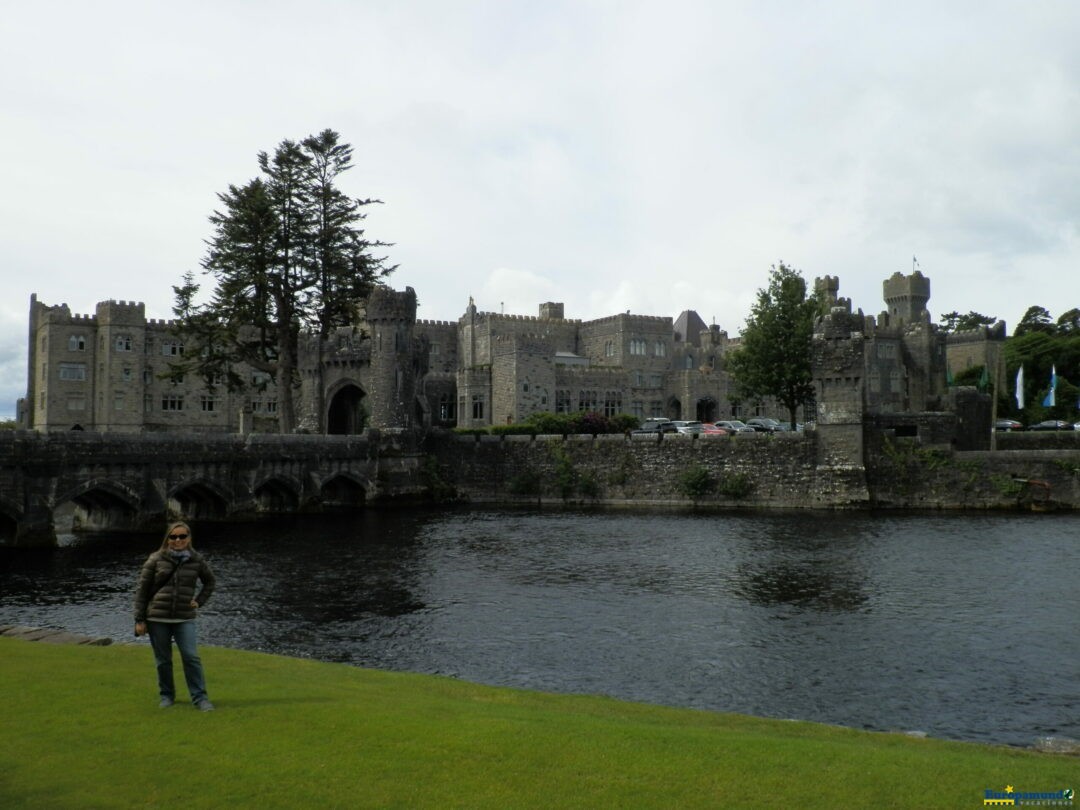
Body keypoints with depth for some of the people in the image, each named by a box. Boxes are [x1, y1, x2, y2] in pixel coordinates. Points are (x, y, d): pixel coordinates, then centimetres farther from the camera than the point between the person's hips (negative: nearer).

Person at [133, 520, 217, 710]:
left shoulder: (196, 560, 1)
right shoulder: (156, 559, -3)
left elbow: (209, 581, 19)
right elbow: (142, 589, -1)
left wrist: (199, 601, 5)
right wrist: (139, 620, -3)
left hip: (184, 618, 0)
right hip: (157, 618, 0)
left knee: (191, 657, -8)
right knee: (163, 660, 9)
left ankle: (199, 697, 1)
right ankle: (167, 695, 26)